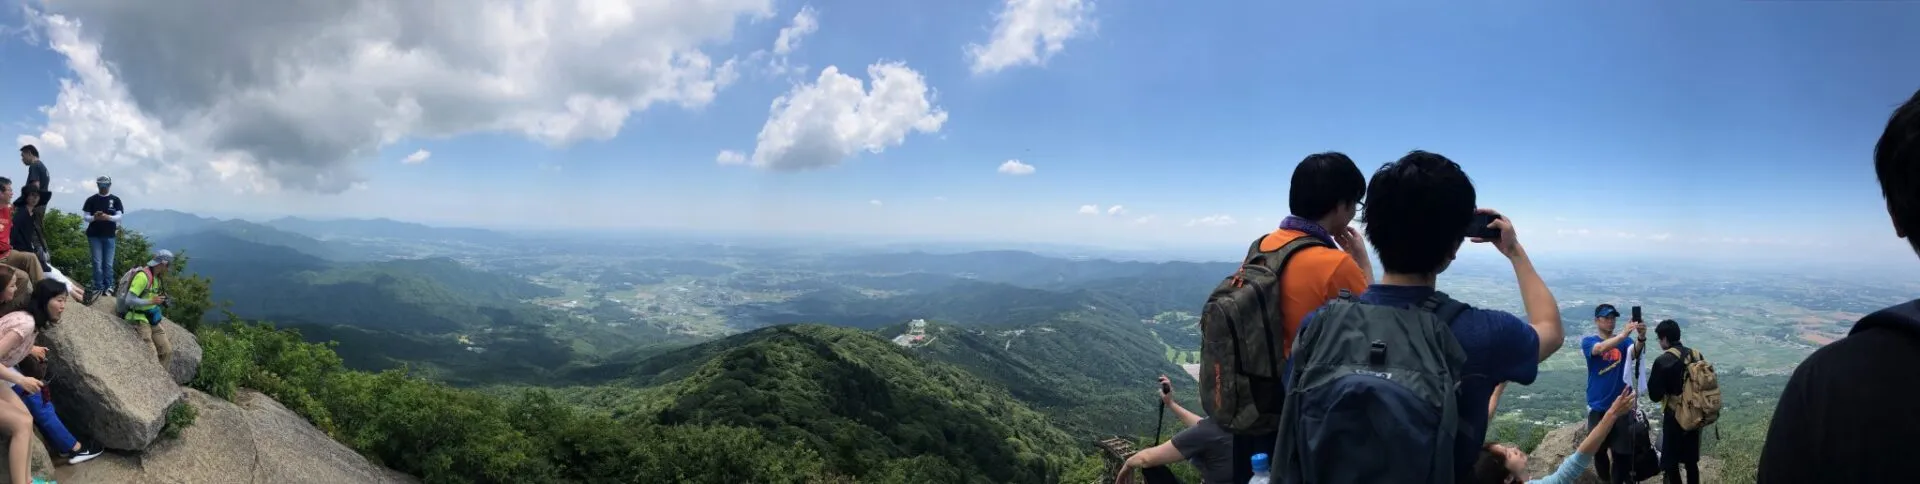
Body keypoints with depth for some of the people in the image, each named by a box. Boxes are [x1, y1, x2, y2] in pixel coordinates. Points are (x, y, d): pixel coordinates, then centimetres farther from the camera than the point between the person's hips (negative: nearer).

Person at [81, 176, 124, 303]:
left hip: (109, 235, 0)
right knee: (97, 263, -1)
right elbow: (85, 216, 2)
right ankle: (98, 287, 5)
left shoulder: (115, 200, 3)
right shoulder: (91, 200, 3)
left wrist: (107, 217, -23)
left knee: (108, 263, 3)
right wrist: (95, 217, -20)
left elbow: (119, 216, -3)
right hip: (94, 235, 0)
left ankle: (108, 287, 10)